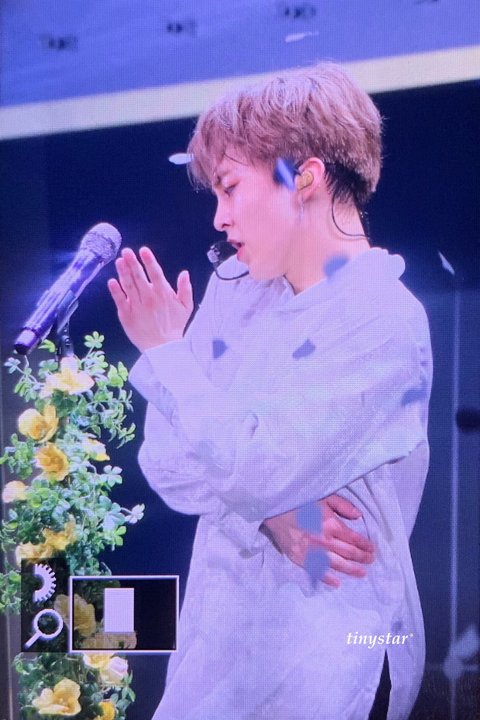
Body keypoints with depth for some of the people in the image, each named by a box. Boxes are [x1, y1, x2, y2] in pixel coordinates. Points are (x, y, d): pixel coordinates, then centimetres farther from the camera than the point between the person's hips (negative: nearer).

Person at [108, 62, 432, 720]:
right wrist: (268, 510, -19)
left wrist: (165, 352, -13)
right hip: (218, 609, 6)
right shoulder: (235, 286, 1)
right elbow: (165, 457, -3)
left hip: (323, 634, -5)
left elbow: (251, 469, -24)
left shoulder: (384, 322, -18)